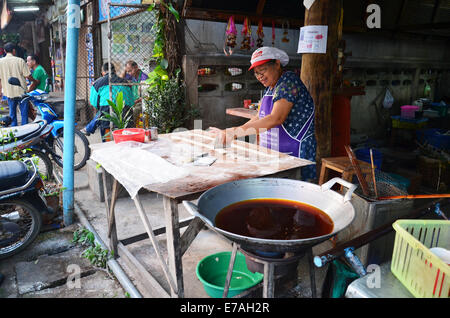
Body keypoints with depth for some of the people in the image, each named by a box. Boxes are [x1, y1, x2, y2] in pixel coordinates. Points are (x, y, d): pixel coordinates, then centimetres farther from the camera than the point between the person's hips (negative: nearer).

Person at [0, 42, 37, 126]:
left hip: (9, 92, 3)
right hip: (21, 91, -3)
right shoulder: (20, 60, -8)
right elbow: (28, 76, -8)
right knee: (24, 113, 6)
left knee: (12, 114, 13)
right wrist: (34, 81, 11)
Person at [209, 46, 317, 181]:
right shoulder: (269, 88, 14)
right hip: (273, 154, 8)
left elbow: (276, 119, -25)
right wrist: (229, 132, 2)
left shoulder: (289, 80, -13)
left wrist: (235, 132, -26)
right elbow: (259, 118, 14)